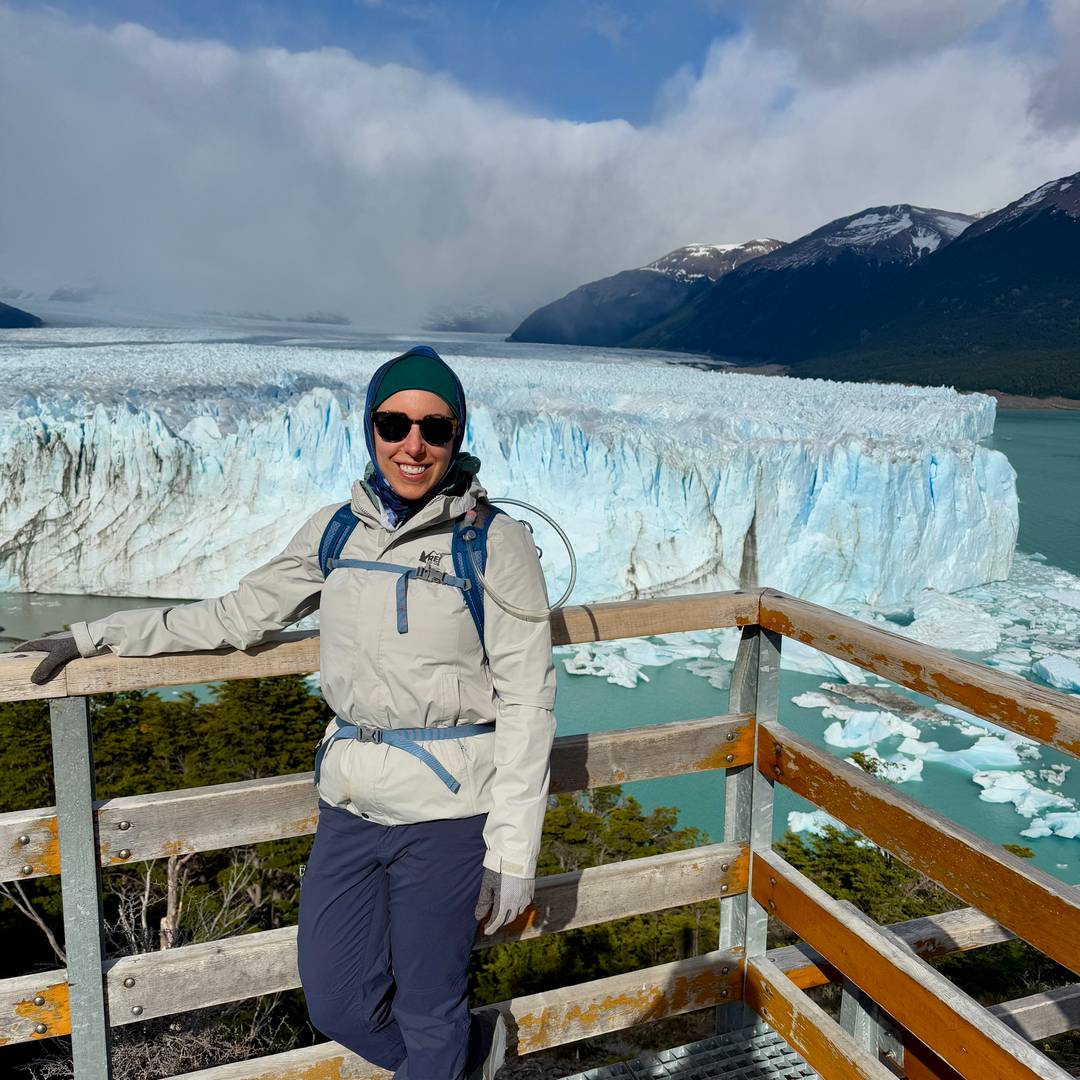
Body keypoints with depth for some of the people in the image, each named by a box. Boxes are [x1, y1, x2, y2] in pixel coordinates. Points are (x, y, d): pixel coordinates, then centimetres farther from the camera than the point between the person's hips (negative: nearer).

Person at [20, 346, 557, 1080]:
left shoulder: (497, 542, -10)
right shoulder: (336, 530, 4)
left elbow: (527, 699, -9)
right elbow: (238, 616, 15)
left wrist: (513, 851, -11)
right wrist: (94, 638, 17)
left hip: (444, 809, -5)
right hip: (350, 802, 5)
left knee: (427, 1014, 9)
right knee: (339, 1006, 15)